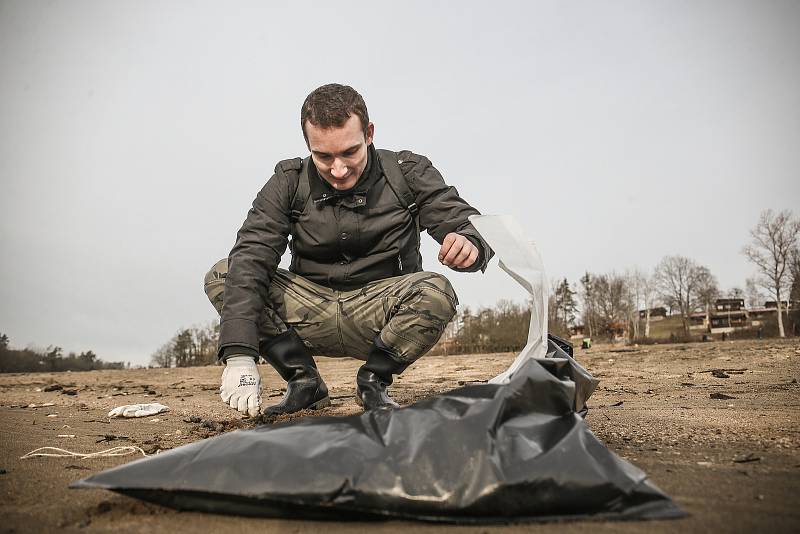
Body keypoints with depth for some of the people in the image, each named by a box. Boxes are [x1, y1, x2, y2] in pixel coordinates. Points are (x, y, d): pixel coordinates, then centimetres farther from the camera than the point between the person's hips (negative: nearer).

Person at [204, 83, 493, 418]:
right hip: (312, 312, 1)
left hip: (381, 312, -1)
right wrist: (239, 355, -32)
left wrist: (470, 243, -38)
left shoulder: (408, 174, -6)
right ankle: (304, 382, -6)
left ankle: (373, 382, -5)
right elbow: (251, 258, -18)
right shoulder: (290, 182, -6)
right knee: (221, 276, -16)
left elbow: (469, 225, -9)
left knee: (437, 292, -32)